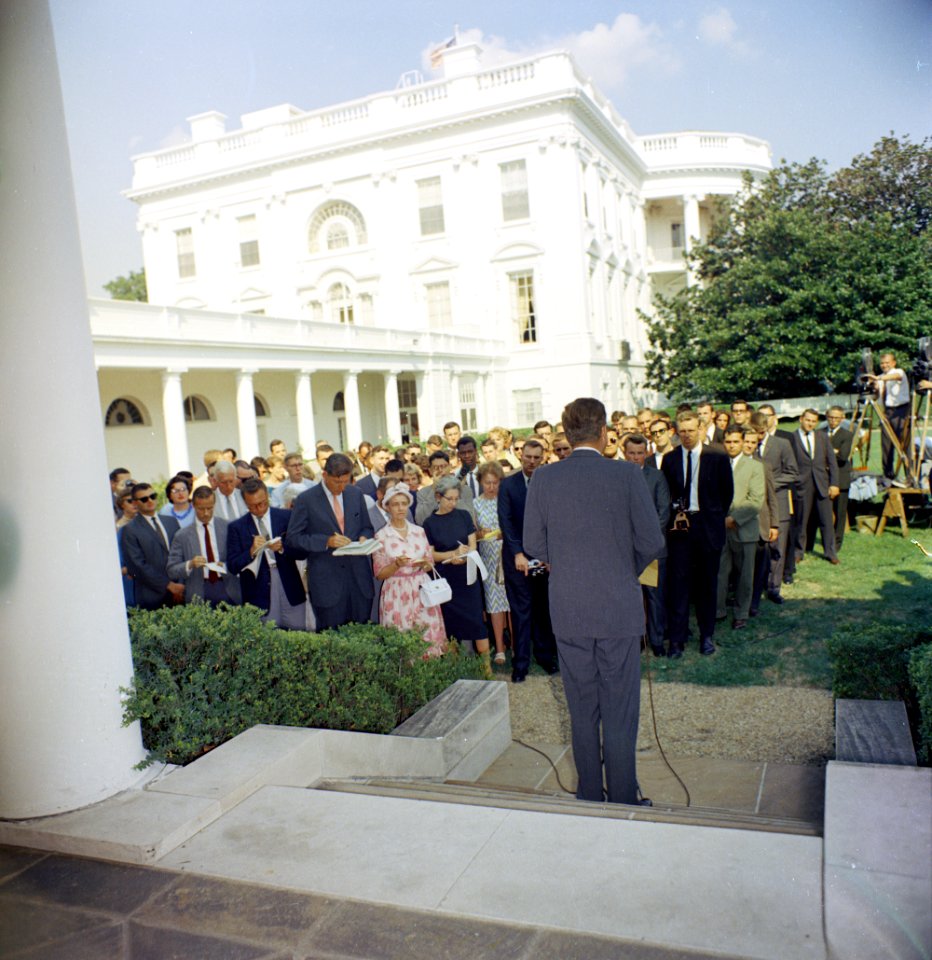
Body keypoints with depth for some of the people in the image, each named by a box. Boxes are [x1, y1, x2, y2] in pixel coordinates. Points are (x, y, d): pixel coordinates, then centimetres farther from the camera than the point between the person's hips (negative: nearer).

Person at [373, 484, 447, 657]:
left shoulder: (419, 531, 7)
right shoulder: (381, 536, -3)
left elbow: (430, 564, 12)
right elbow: (379, 574, -3)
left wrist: (424, 564, -9)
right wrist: (396, 565, -19)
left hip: (422, 591, 3)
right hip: (397, 595, -3)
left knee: (428, 638, 2)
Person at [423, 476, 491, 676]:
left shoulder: (464, 516, 4)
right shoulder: (430, 523, 0)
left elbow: (472, 546, 3)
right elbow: (430, 554, -1)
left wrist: (462, 557, -18)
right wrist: (454, 553, -15)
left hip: (467, 576, 1)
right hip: (445, 580, -1)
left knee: (476, 619, -5)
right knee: (451, 622, 3)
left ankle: (486, 664, 0)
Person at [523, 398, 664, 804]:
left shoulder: (542, 480, -3)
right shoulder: (626, 474, -9)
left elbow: (533, 545, 0)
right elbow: (651, 542, -7)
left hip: (567, 611, 2)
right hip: (619, 607, -2)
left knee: (581, 710, 14)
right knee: (619, 710, 8)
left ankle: (589, 796, 27)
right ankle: (622, 800, 18)